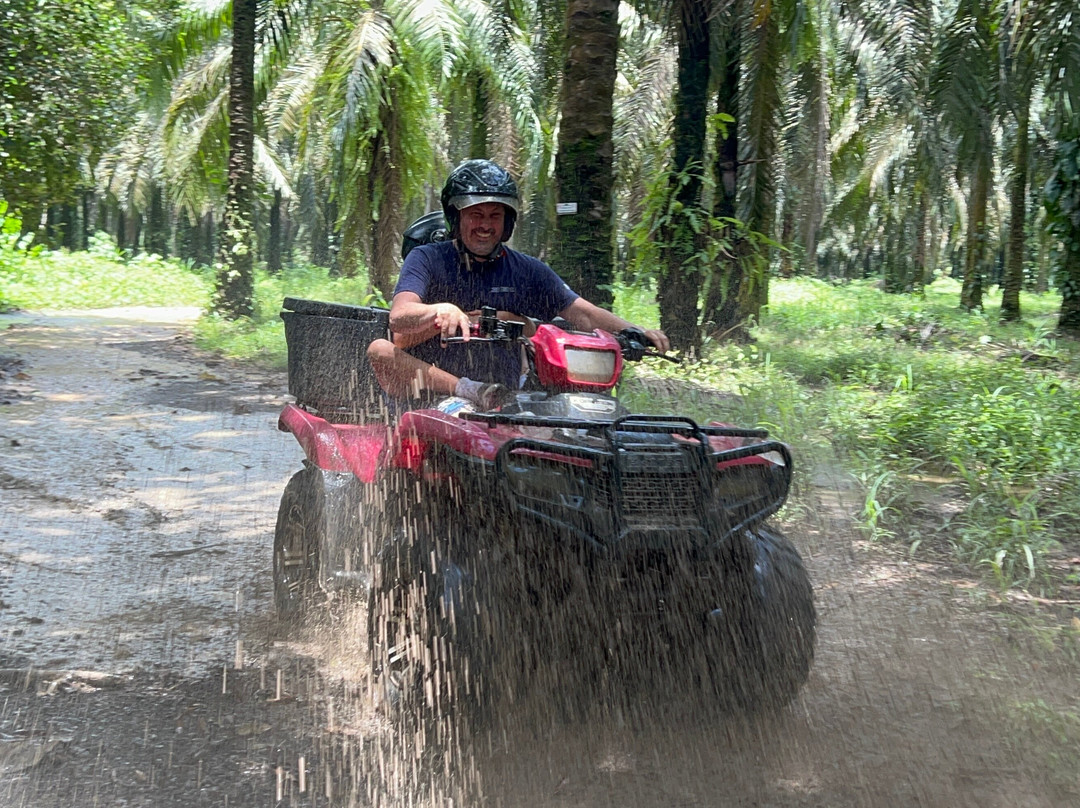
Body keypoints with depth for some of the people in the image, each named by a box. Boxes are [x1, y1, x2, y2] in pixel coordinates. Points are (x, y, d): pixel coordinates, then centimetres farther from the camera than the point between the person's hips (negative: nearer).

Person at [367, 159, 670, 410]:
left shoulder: (527, 271, 13)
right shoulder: (427, 259, 4)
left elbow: (583, 313, 4)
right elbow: (399, 318, -13)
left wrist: (634, 331, -15)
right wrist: (443, 310, -35)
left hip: (503, 403, 2)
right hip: (430, 397, -1)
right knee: (381, 350, -27)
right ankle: (468, 389, -36)